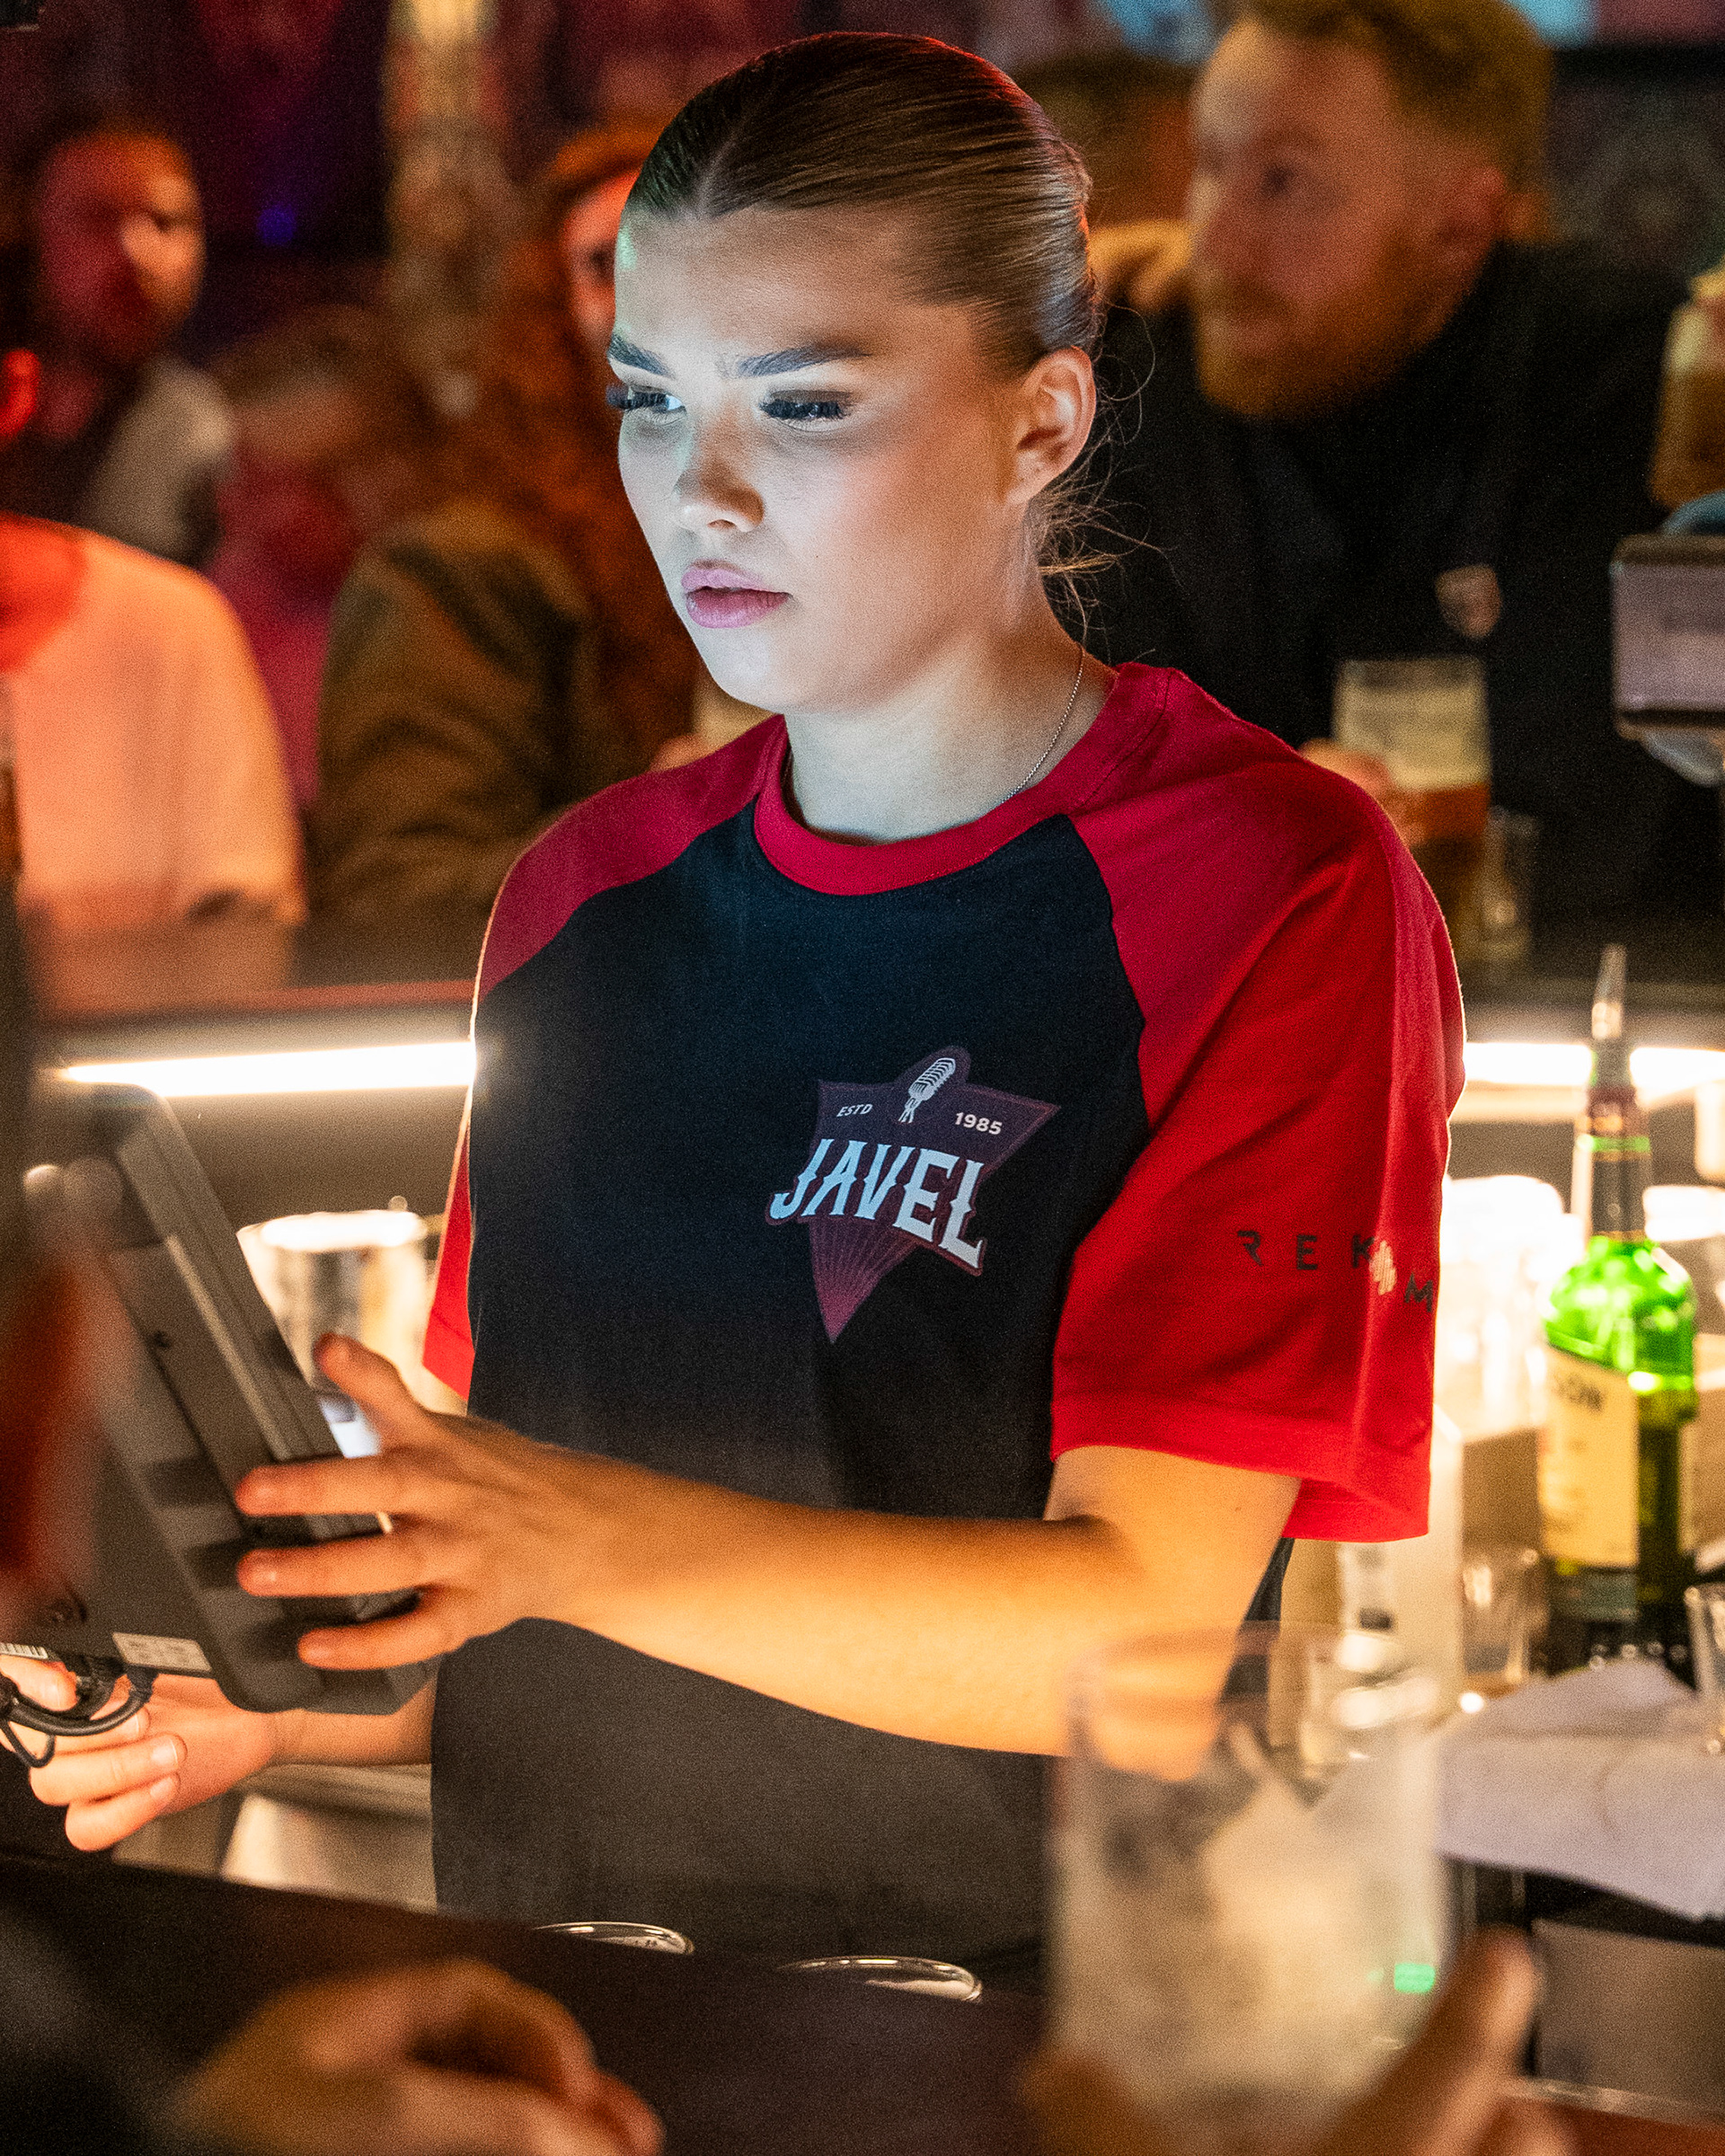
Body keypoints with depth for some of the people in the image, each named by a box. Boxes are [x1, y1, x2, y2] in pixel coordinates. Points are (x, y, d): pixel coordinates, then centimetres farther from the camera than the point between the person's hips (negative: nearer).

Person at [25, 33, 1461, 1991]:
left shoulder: (1276, 894, -5)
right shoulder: (586, 895, 15)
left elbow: (1144, 1615, -13)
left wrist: (587, 1538, -25)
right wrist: (288, 1713, 0)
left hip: (1007, 2049, -5)